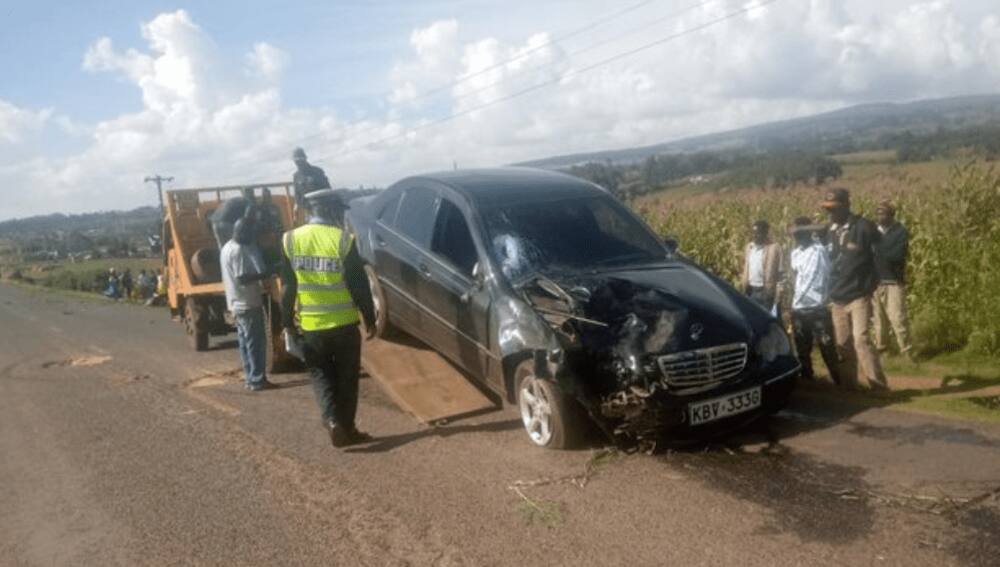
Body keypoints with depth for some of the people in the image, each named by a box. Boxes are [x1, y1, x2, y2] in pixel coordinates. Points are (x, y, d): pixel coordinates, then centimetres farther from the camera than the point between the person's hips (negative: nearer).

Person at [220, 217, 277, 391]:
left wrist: (262, 273, 14)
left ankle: (250, 378, 19)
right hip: (247, 303, -10)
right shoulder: (238, 250, -19)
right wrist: (267, 273, -23)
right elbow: (242, 278, -25)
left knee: (246, 342, 13)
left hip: (237, 303, 10)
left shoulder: (227, 247, 13)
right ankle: (257, 380, -3)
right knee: (256, 342, -5)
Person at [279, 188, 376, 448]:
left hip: (309, 325, 2)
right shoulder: (343, 240, -11)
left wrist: (287, 324, 11)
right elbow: (359, 285, -7)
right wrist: (370, 317, 4)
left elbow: (287, 288, 3)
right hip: (344, 323, -2)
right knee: (347, 377, 12)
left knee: (321, 374, 16)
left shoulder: (290, 240, -1)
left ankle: (332, 421, -2)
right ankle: (347, 429, 19)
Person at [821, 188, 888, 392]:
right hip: (837, 299, 6)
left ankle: (879, 386, -10)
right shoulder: (829, 231, 8)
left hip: (858, 297, -6)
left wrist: (870, 288, -7)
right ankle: (848, 385, 21)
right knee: (842, 345, 9)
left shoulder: (864, 227, -8)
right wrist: (829, 293, 12)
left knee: (861, 340, -16)